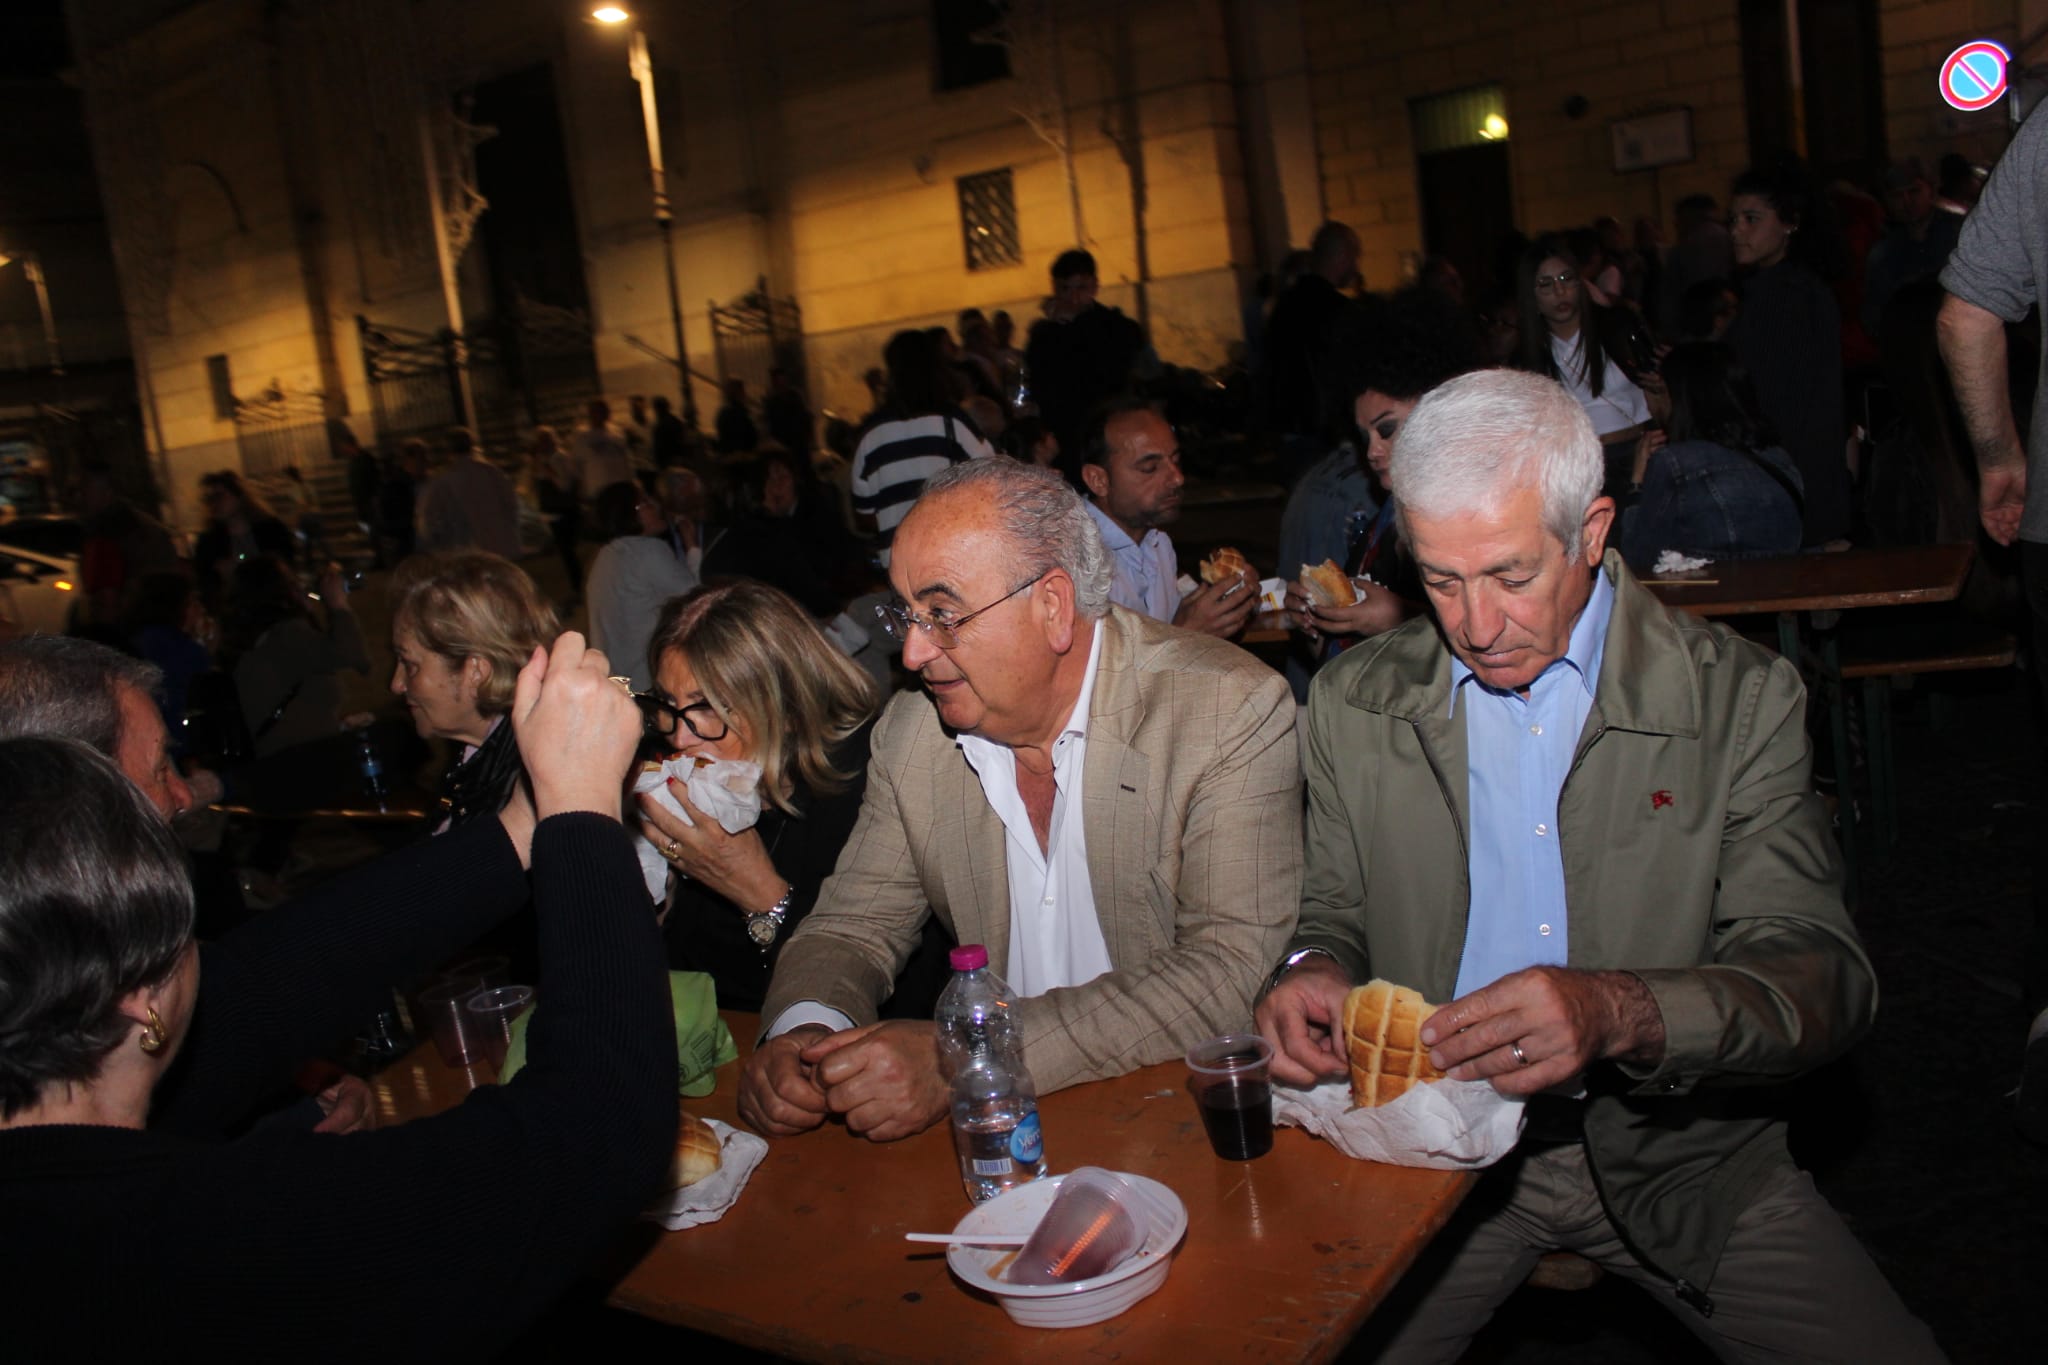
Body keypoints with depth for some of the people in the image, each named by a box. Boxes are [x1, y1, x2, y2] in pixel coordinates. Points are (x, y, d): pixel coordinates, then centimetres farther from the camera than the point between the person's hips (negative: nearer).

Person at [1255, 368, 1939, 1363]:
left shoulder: (1739, 698, -5)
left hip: (1676, 1150, 0)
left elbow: (1823, 978, -11)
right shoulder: (1353, 705, 2)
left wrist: (1617, 1012, -30)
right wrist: (1314, 973, -15)